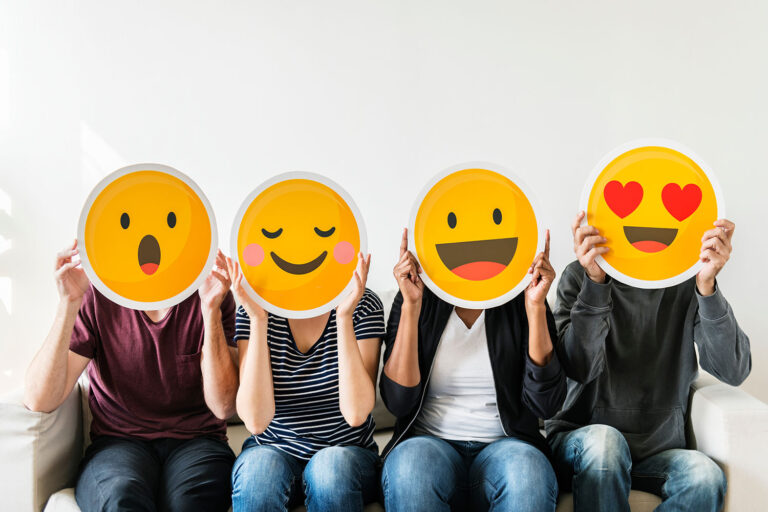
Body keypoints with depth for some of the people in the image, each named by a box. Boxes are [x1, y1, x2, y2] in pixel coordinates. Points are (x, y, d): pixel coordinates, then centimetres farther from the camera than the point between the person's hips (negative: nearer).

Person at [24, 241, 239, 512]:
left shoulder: (213, 296, -3)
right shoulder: (96, 296, -3)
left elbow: (223, 407, -12)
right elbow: (38, 401, -11)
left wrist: (211, 309, -20)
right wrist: (69, 304, -20)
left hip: (194, 440, 1)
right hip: (118, 442, 0)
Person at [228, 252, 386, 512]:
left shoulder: (364, 305, -9)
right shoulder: (253, 310, -8)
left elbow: (356, 414, -20)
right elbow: (256, 420, -18)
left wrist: (344, 317, -24)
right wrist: (258, 321, -23)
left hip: (345, 451, 0)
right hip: (273, 450, 1)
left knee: (333, 464, -33)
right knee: (259, 468, -31)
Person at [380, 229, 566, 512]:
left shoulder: (521, 301, 3)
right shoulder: (419, 299, 2)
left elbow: (545, 403, -7)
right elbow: (399, 401, -8)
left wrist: (536, 308, -12)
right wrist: (411, 306, -13)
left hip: (504, 446, 0)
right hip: (431, 443, 0)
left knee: (527, 470, -34)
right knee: (411, 464, -35)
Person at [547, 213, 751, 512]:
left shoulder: (688, 281, 2)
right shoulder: (580, 277, -2)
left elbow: (733, 371, -11)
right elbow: (580, 368, -16)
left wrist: (707, 286, -24)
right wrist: (595, 282, -27)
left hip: (659, 449, 2)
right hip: (580, 440, -1)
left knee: (706, 476, -29)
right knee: (605, 441, -35)